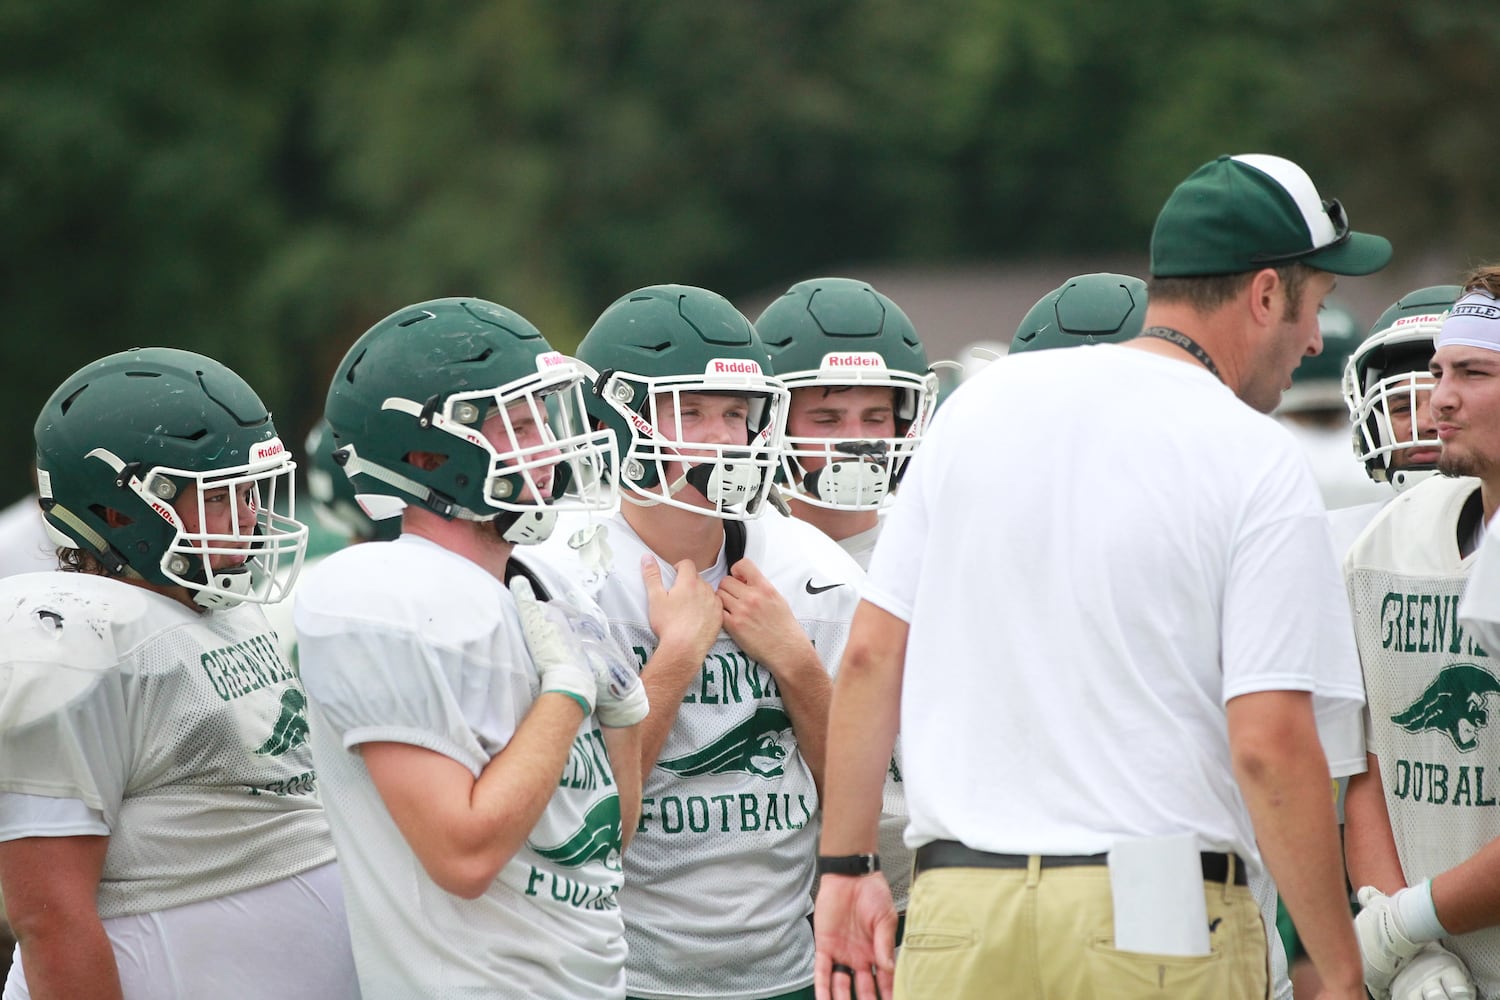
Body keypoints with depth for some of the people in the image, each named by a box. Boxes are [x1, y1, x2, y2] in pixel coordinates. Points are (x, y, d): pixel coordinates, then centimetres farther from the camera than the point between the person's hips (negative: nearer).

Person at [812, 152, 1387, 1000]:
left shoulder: (985, 402, 10)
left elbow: (872, 654, 10)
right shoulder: (1257, 462, -5)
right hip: (1161, 928, -4)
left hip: (960, 900, 5)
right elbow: (1270, 745, -11)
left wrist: (847, 865, 17)